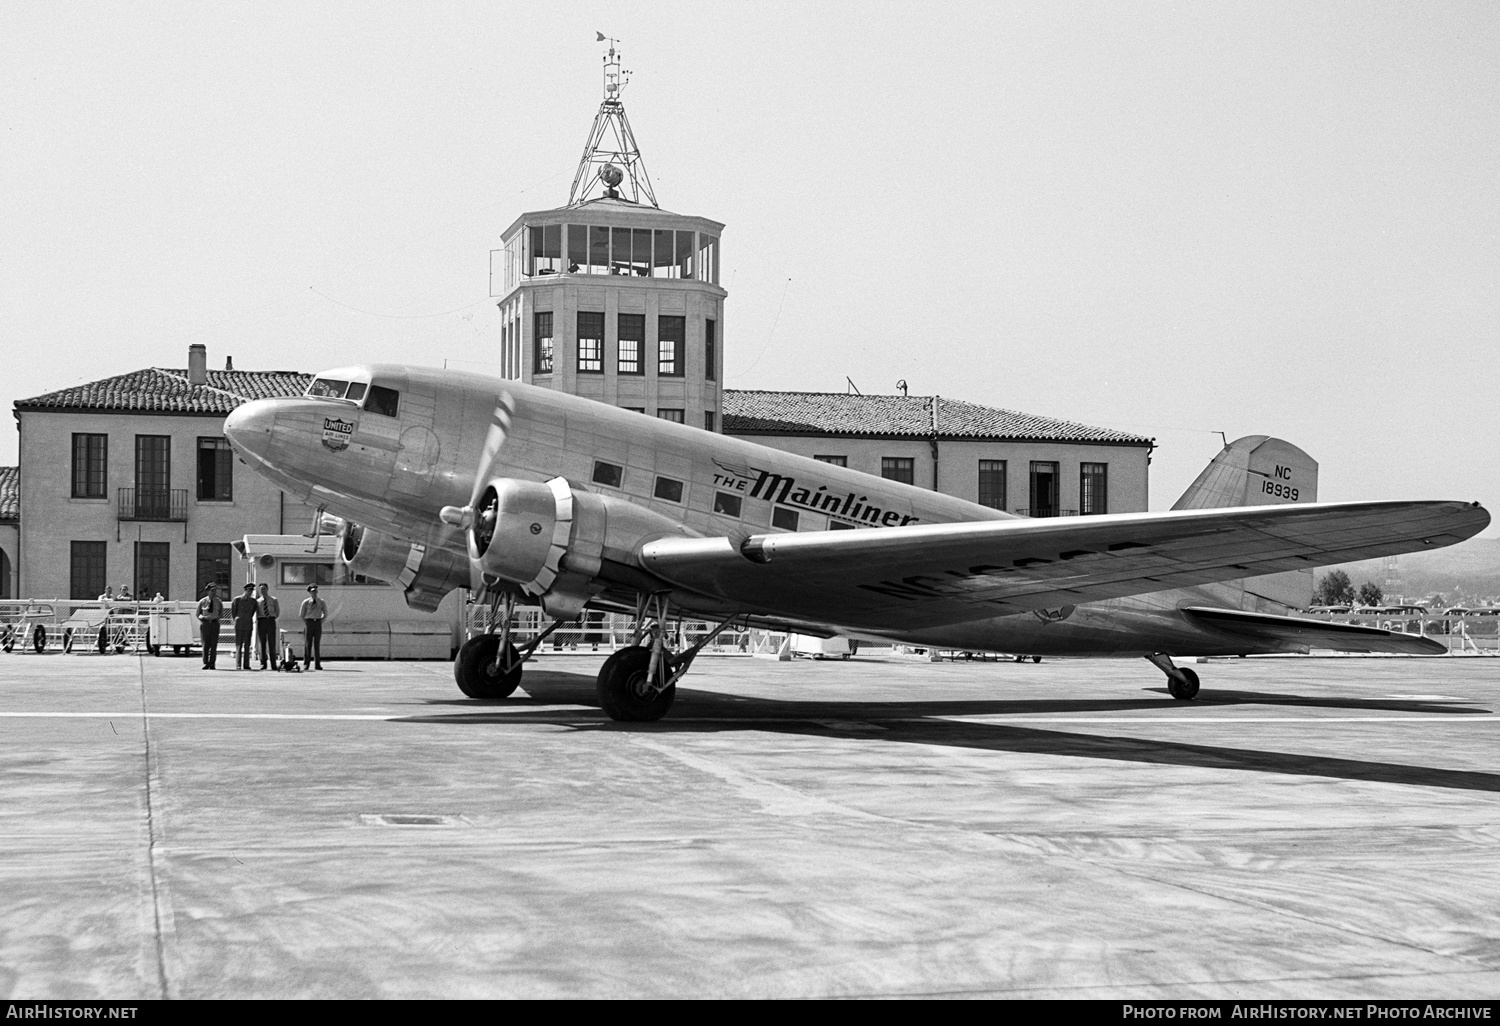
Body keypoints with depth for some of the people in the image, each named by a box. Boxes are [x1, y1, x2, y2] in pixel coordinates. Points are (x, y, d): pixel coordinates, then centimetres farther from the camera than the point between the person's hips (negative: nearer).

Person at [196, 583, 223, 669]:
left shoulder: (219, 602, 7)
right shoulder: (202, 602, 4)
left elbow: (221, 615, 12)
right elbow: (198, 614, 11)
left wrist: (216, 617, -8)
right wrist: (202, 617, -10)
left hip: (215, 623, 1)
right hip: (205, 623, -1)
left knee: (214, 644, -3)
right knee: (206, 644, -4)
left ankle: (212, 664, 1)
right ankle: (206, 664, 2)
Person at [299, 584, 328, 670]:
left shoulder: (321, 602, 6)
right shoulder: (306, 602, 2)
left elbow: (326, 614, 15)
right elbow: (301, 615, 7)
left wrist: (320, 622, 7)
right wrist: (306, 624, 2)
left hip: (318, 623, 2)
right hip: (308, 622, -2)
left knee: (317, 644, 2)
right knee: (307, 644, -3)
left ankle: (317, 664, 3)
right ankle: (306, 664, -1)